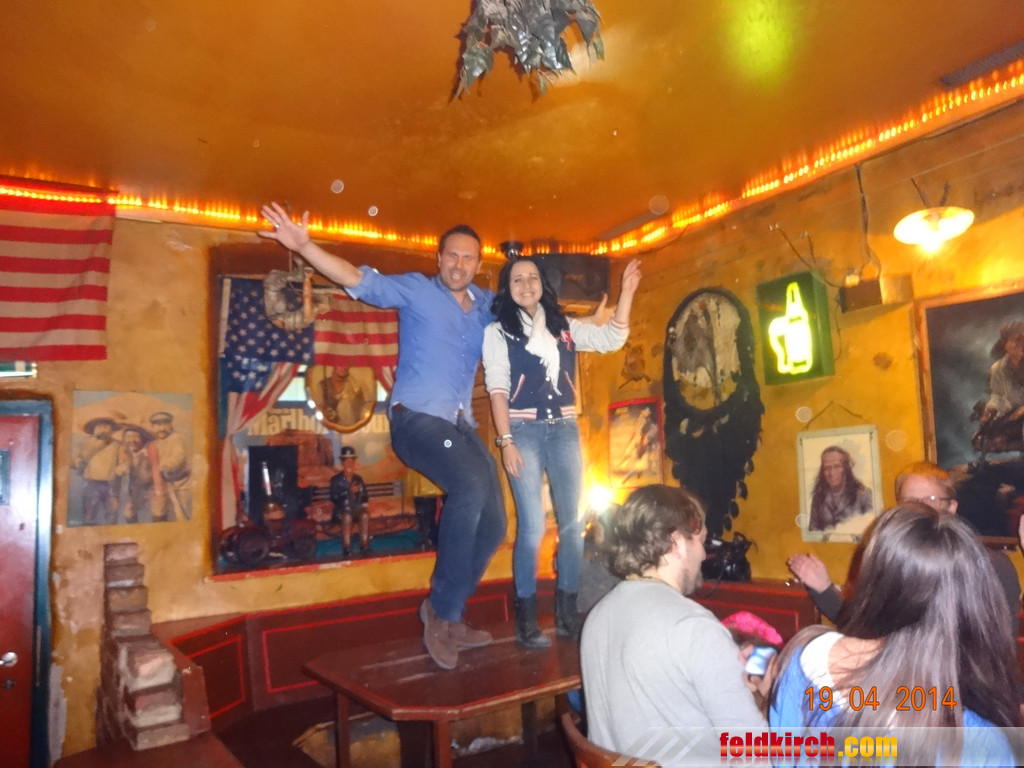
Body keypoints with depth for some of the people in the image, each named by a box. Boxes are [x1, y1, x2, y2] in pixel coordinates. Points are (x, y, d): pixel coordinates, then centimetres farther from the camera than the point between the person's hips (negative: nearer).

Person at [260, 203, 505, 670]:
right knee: (472, 484, -32)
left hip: (460, 424, 7)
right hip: (416, 417, -7)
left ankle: (446, 618, 21)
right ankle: (443, 609, -15)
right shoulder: (416, 290, 1)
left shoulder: (487, 304, 15)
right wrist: (305, 247, -24)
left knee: (492, 525, 3)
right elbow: (358, 279, -11)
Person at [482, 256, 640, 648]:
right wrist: (506, 441, -12)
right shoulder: (497, 331, 3)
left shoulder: (564, 326, 13)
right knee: (532, 526, -9)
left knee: (573, 522, 5)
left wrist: (626, 293, -2)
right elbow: (497, 389, -4)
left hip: (564, 430, 4)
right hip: (524, 432, -4)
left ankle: (567, 611, 19)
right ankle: (526, 617, 4)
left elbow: (610, 339, 7)